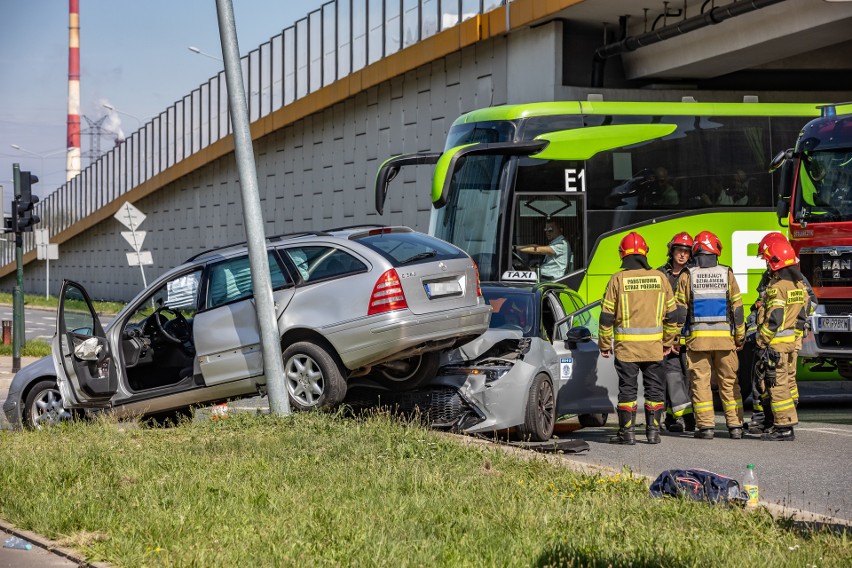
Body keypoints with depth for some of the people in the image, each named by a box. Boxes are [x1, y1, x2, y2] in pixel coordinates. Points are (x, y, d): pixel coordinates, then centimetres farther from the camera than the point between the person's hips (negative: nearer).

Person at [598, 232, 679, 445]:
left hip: (626, 345, -2)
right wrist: (668, 341, 20)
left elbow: (607, 315, -4)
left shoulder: (618, 279, -5)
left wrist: (604, 343, 6)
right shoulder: (660, 278, 3)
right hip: (654, 346, 2)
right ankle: (653, 431, 11)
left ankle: (627, 432, 3)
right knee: (654, 388, 10)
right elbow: (671, 314, 9)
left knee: (627, 389, 3)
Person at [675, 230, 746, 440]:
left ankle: (705, 426, 0)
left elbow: (680, 310, -1)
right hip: (724, 336, 1)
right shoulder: (726, 274, 2)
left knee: (700, 381, 3)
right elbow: (737, 307, 2)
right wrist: (740, 336, 10)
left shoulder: (687, 276, 0)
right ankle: (735, 425, 6)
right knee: (729, 381, 8)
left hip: (697, 336, -1)